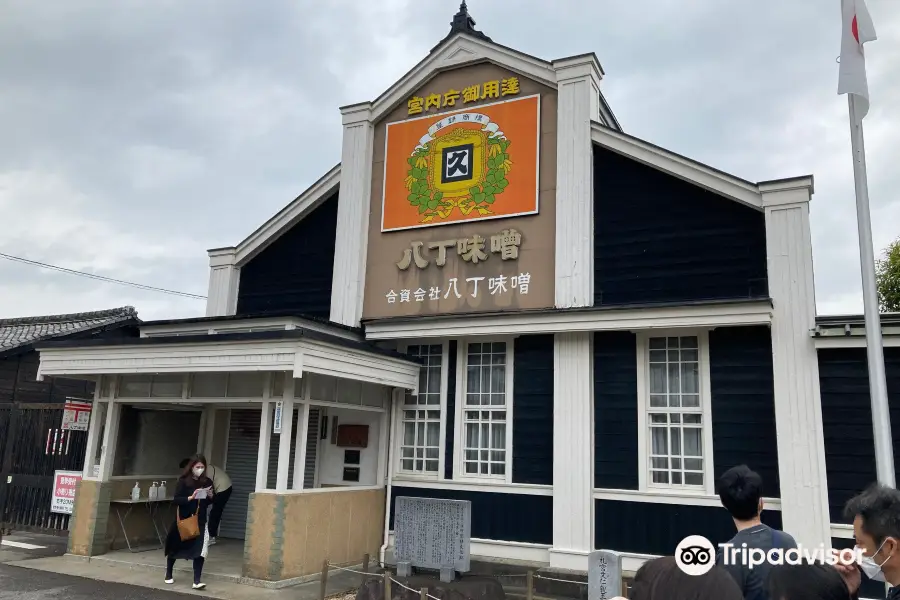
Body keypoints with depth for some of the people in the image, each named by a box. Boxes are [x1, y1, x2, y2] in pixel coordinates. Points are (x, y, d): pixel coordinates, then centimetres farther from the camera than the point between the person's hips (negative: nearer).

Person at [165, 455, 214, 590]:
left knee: (200, 550, -11)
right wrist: (191, 497, -29)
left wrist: (210, 496, -12)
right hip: (183, 520, -1)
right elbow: (176, 500, -16)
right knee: (175, 548, 17)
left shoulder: (207, 482, 0)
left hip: (200, 521, 2)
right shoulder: (183, 481, -10)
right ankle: (169, 574, 41)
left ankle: (197, 581, -7)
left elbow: (209, 503, 10)